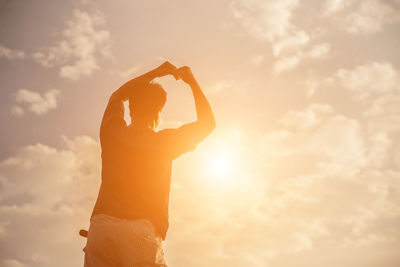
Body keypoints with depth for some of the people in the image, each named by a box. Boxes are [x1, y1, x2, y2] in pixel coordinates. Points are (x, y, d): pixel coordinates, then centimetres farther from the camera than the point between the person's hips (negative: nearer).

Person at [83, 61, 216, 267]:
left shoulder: (113, 132, 11)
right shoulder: (163, 141, 4)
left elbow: (116, 96, 33)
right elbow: (207, 122, 17)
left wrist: (153, 74, 33)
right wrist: (192, 82, 24)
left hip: (100, 225, 3)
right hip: (141, 229, -3)